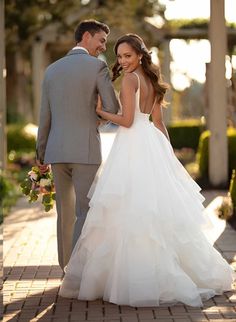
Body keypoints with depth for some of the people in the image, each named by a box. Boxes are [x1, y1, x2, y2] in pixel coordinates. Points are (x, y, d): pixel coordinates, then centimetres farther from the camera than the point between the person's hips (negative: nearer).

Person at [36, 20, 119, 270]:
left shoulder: (52, 70, 12)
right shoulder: (97, 66, -4)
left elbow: (45, 116, 13)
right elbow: (112, 109, -6)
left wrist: (41, 153, 20)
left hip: (56, 150, 6)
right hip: (86, 149, -5)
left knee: (65, 212, 14)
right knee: (85, 211, -2)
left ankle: (67, 268, 19)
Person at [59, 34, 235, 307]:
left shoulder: (129, 79, -9)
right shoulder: (152, 81, 15)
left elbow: (127, 120, -15)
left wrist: (100, 112, -3)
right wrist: (167, 152, 19)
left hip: (133, 145, -8)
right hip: (152, 142, 9)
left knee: (132, 209, -6)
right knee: (159, 208, 11)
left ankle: (138, 279, -5)